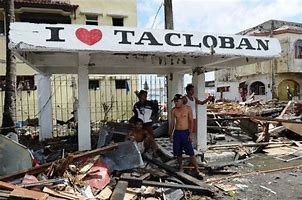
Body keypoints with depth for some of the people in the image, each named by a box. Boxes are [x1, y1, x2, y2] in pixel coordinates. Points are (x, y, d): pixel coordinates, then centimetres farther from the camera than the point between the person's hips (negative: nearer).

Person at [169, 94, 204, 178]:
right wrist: (171, 135, 8)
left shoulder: (188, 108, -4)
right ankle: (181, 168, 28)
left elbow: (191, 121, -4)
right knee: (178, 153, 10)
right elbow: (172, 123, 10)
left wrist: (190, 134, -10)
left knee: (191, 152, -4)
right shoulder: (173, 110, 4)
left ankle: (197, 171, 4)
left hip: (185, 132, -3)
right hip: (177, 133, 3)